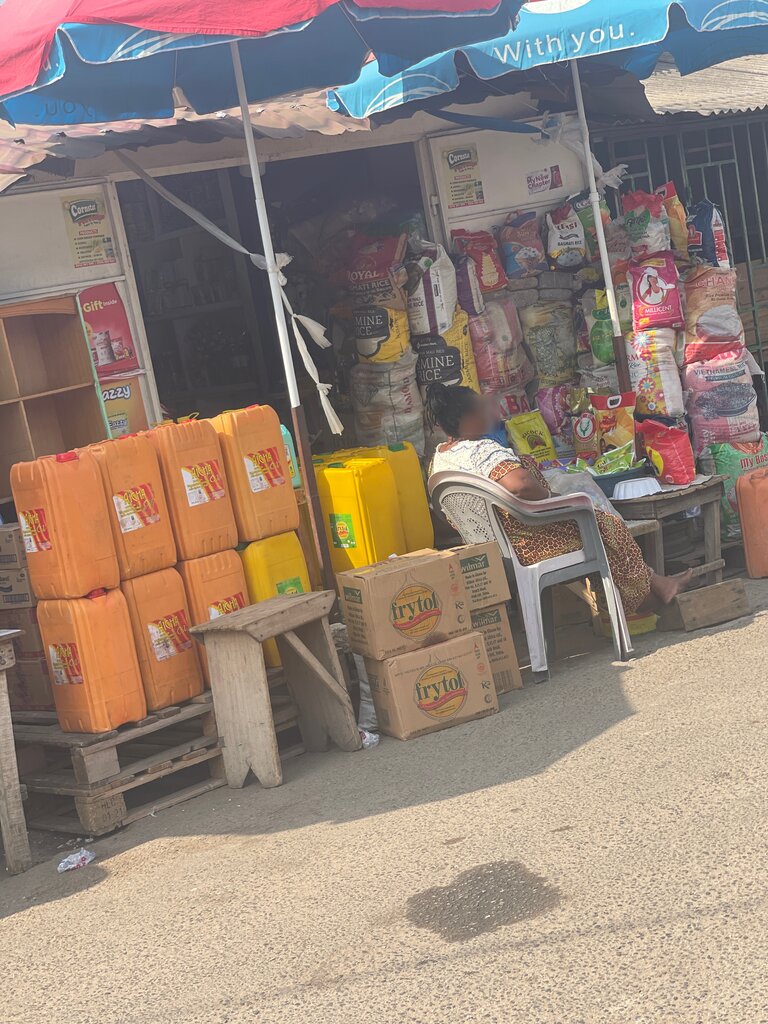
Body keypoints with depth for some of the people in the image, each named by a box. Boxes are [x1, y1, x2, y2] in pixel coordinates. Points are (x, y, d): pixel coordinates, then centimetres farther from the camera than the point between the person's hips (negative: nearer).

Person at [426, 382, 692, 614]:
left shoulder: (439, 457, 4)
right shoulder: (483, 450, -27)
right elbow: (520, 484, -42)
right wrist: (548, 496, -20)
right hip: (527, 544, -10)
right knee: (607, 527, 13)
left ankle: (656, 583, 28)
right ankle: (650, 592, 33)